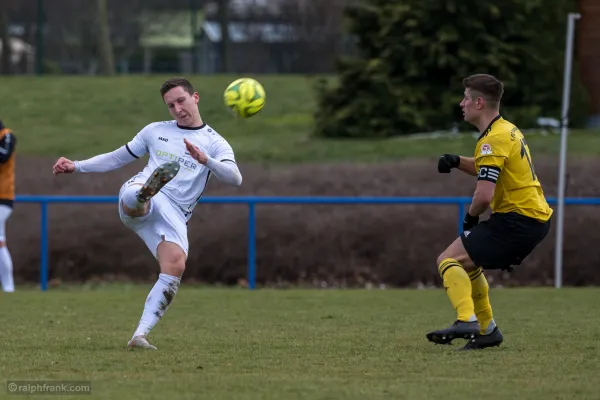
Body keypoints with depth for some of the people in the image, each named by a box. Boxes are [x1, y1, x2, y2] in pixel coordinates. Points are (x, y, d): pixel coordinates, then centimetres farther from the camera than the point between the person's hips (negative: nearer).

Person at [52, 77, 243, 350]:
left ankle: (140, 335, -24)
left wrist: (205, 160, -23)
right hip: (138, 203, 1)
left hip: (174, 215, -1)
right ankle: (147, 190, -77)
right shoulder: (156, 131, 21)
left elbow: (235, 178, -5)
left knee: (175, 267, -26)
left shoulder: (214, 143, 12)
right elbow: (118, 158, 30)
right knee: (135, 195, -38)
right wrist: (76, 167, 22)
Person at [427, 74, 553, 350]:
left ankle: (467, 320, -28)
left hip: (518, 220, -10)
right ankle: (487, 330, 26)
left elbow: (485, 194, -24)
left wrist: (470, 217, -3)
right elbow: (488, 170, 32)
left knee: (449, 260, -11)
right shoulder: (508, 130, 15)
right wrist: (457, 162, 13)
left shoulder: (493, 140, -17)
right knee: (467, 263, 24)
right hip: (537, 217, 10)